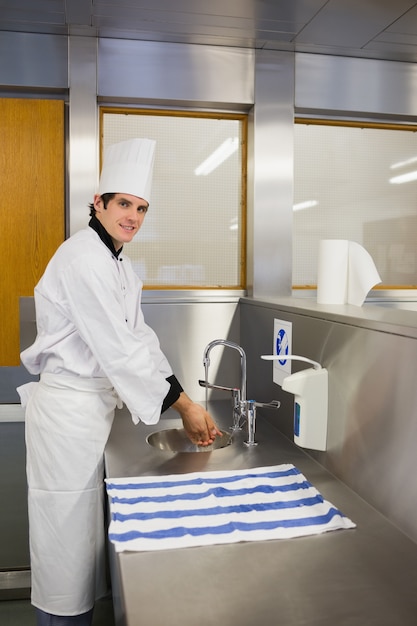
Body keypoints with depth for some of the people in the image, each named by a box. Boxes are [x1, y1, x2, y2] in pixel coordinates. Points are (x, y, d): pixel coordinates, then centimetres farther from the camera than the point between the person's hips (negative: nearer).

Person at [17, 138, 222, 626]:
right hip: (67, 407, -9)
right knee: (66, 530, 4)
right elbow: (118, 348, -21)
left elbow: (137, 338, 11)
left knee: (84, 527, 19)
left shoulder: (118, 263, 12)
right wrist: (183, 405, -14)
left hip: (93, 402, 9)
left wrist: (187, 405, 5)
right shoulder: (82, 258, -18)